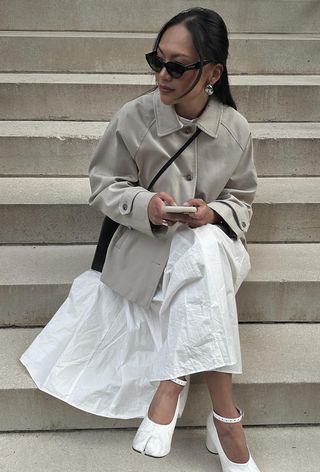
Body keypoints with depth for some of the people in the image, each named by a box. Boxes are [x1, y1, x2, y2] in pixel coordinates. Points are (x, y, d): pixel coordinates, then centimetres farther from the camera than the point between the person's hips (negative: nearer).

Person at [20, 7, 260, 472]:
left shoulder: (235, 129, -5)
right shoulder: (133, 119, -10)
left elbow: (242, 200, 7)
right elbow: (104, 188, -1)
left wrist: (214, 213, -17)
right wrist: (145, 204, -22)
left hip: (211, 242, 2)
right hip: (144, 246, -2)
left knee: (206, 244, -35)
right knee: (201, 255, -34)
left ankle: (171, 382, -26)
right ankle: (225, 415, -28)